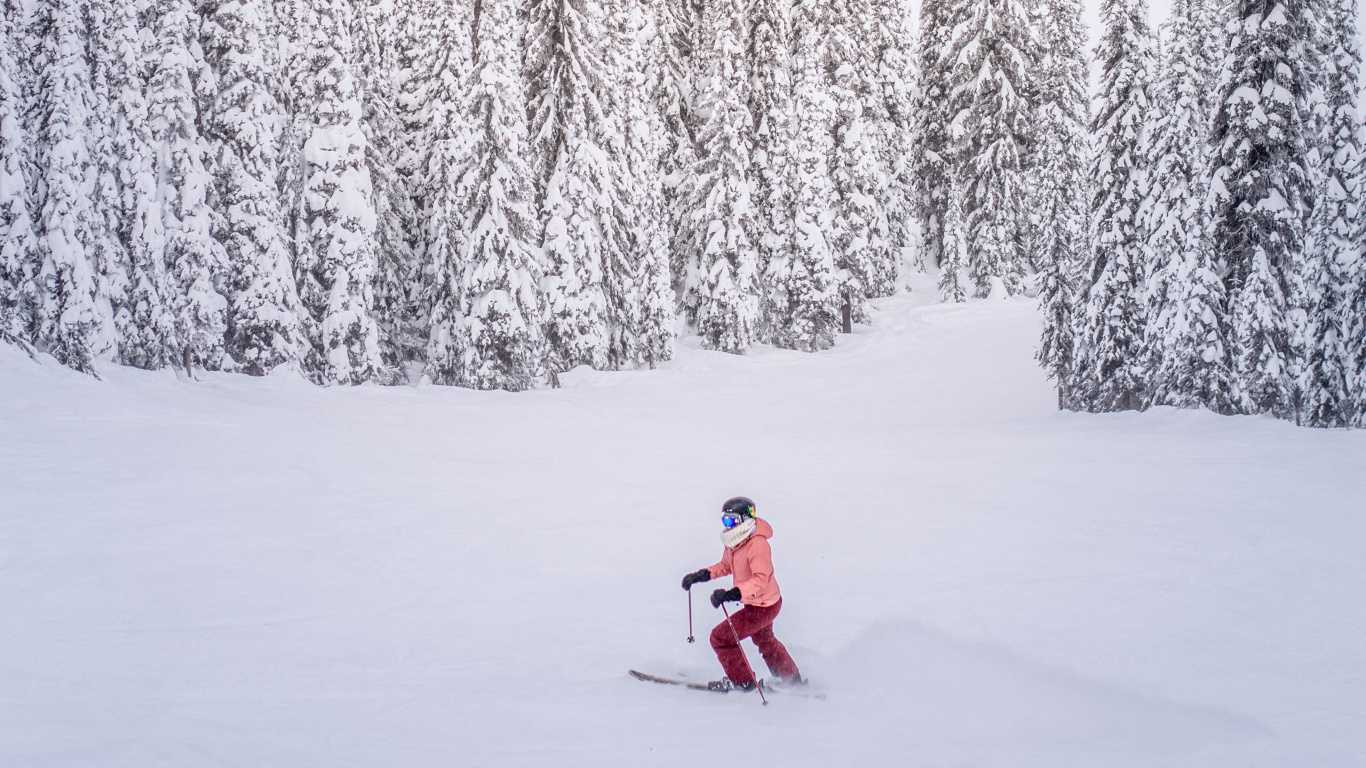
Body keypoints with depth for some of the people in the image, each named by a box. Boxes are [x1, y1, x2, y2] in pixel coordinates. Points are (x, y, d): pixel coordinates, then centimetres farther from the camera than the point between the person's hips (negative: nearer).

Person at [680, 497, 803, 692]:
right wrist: (702, 575, 2)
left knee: (720, 637, -6)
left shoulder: (757, 545, -31)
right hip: (755, 603, 10)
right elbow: (726, 566, 15)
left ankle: (741, 681, 12)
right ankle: (793, 680, 50)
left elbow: (761, 580, -42)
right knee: (764, 641, 32)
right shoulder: (735, 541, -2)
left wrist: (732, 594, -53)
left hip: (763, 607, -10)